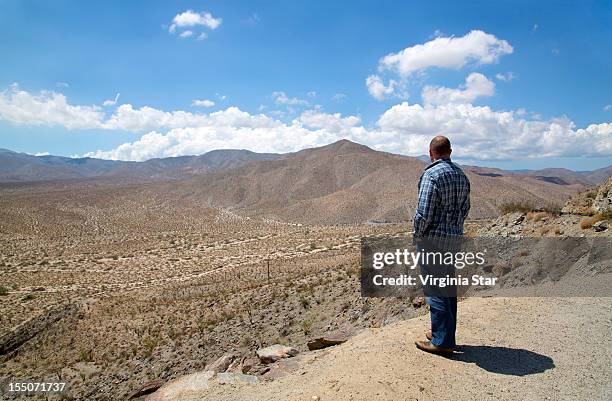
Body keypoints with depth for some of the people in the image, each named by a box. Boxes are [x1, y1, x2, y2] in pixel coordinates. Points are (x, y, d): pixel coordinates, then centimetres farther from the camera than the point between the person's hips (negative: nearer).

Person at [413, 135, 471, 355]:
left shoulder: (431, 175, -16)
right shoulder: (461, 175, 10)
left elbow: (424, 213, -20)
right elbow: (465, 209, 17)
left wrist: (418, 236, -7)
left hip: (433, 239, -8)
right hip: (455, 238, 9)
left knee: (435, 291, -1)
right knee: (448, 287, 17)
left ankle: (442, 341, 6)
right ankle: (446, 333, 29)